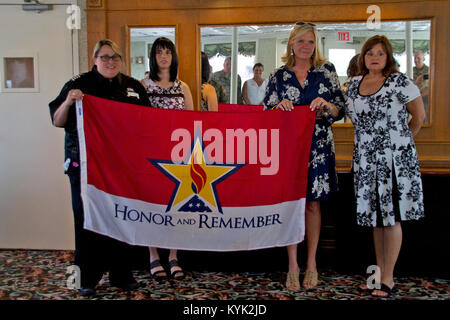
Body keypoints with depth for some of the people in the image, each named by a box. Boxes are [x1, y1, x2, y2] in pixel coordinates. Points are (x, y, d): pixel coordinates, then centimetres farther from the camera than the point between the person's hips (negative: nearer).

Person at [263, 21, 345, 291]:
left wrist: (326, 105, -14)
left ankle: (311, 263, 20)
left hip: (318, 147, 0)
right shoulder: (279, 75, 8)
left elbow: (341, 110, 6)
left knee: (313, 204, 5)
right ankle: (293, 265, 13)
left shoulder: (327, 70, 7)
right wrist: (280, 106, -12)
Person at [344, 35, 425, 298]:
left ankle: (388, 278, 8)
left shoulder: (399, 82, -6)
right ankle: (379, 272, 21)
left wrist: (400, 140, 9)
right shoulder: (354, 84, 10)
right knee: (376, 217, 11)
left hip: (395, 158, -5)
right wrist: (372, 138, 13)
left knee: (392, 216, -1)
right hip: (366, 159, 5)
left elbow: (419, 116, 0)